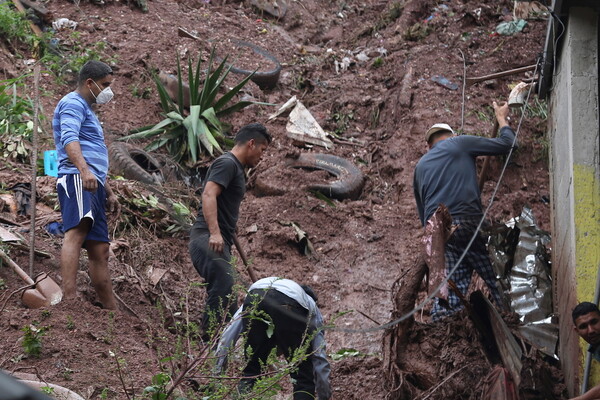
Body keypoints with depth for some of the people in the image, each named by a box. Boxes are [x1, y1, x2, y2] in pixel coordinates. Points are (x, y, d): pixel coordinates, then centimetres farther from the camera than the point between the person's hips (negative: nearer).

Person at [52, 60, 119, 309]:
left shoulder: (86, 110, 32)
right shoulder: (73, 104, 0)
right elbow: (69, 139, -20)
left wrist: (109, 192, 34)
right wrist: (83, 170, -36)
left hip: (93, 185, 11)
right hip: (76, 179, -11)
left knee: (99, 250, 9)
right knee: (77, 232, -29)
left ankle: (112, 311, 12)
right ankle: (70, 299, -45)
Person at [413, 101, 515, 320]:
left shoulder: (420, 166, 27)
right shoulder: (459, 143, 13)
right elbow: (506, 144, 17)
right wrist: (502, 119, 35)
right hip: (467, 223, -5)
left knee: (448, 293, -1)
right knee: (499, 283, 0)